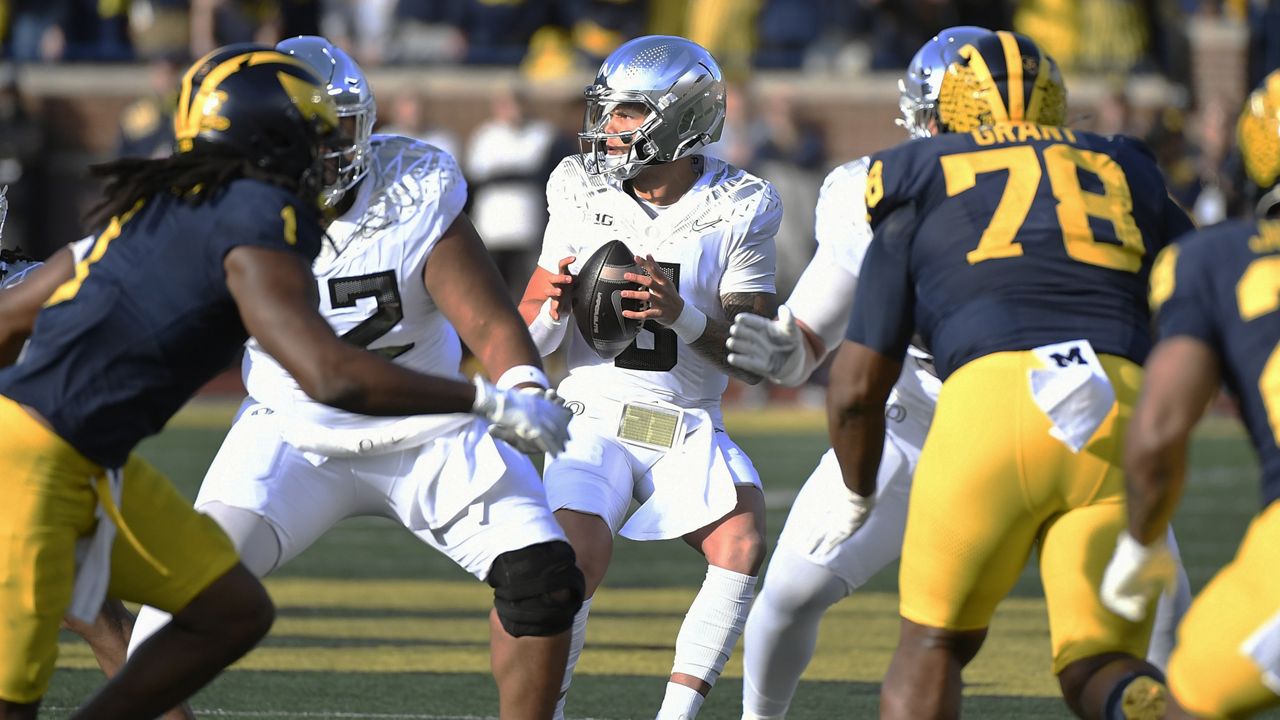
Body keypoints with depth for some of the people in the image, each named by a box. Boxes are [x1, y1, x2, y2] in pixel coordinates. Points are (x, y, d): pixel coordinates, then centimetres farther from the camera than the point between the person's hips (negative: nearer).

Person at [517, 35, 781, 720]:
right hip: (594, 418, 0)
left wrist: (682, 316, -26)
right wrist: (552, 308, -20)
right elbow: (528, 340, 4)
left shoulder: (737, 212, -4)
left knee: (742, 544, -26)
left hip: (689, 431, 0)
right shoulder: (581, 197, 1)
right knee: (580, 555, -26)